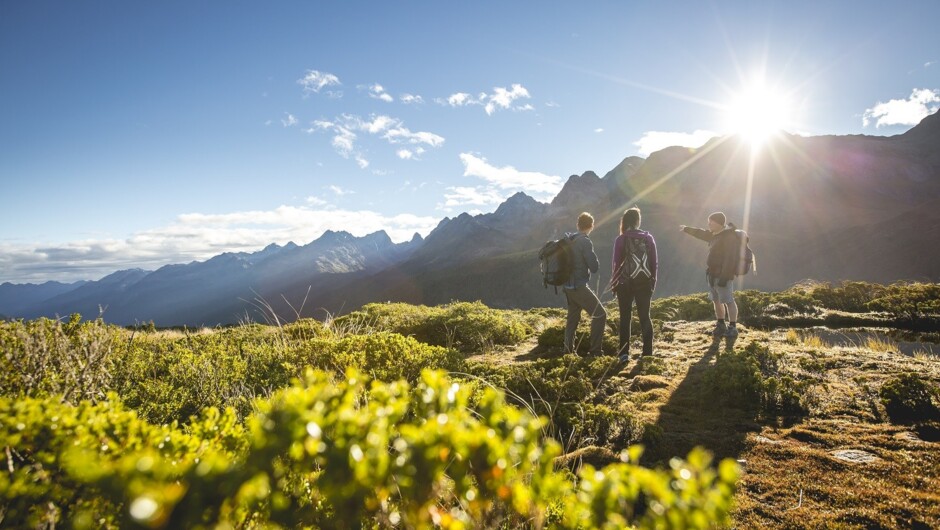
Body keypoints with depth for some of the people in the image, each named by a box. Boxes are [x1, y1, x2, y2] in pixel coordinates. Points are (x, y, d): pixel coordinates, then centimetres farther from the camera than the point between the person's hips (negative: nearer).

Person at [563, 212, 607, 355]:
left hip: (568, 286, 8)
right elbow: (594, 267, -15)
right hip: (579, 287, -8)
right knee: (600, 314, -2)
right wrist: (595, 260, 3)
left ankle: (568, 351, 20)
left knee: (573, 318, 17)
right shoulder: (585, 242, -15)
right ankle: (595, 351, -3)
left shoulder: (568, 240, 9)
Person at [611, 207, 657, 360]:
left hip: (625, 283, -2)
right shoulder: (648, 238, 1)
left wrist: (615, 284, 5)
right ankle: (648, 352, 9)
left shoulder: (621, 239, -8)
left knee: (625, 318, 7)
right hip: (645, 283, 2)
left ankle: (624, 353, 5)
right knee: (645, 316, 10)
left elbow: (616, 264, -6)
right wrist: (652, 282, 13)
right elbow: (655, 262, 3)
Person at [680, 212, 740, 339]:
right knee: (716, 301, 12)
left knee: (728, 301, -7)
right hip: (713, 274, 9)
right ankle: (721, 326, 20)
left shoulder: (729, 236, -15)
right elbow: (701, 233, 33)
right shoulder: (715, 234, 13)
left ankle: (732, 328, -3)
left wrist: (724, 277, -26)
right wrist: (686, 229, 44)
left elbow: (730, 259, -22)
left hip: (723, 275, -9)